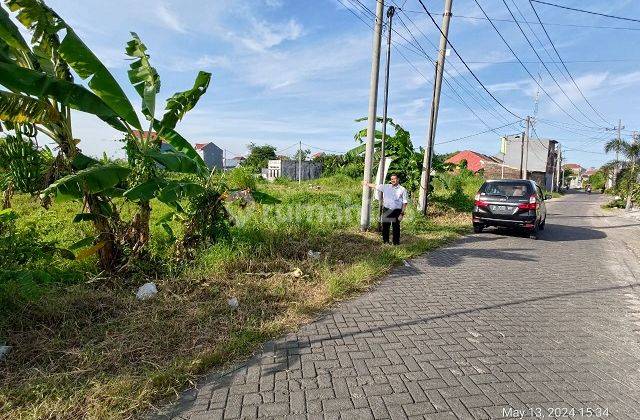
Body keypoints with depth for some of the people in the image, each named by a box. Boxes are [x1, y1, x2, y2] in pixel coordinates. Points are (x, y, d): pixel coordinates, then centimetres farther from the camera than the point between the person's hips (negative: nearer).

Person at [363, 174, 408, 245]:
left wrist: (402, 214, -9)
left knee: (396, 228, 2)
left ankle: (396, 243, 13)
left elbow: (405, 203, -3)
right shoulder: (386, 187, 6)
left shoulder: (402, 190, -2)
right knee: (385, 227, 8)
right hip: (386, 210, 3)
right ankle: (385, 241, 22)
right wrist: (367, 184, 30)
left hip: (396, 211, -3)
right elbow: (376, 186, 19)